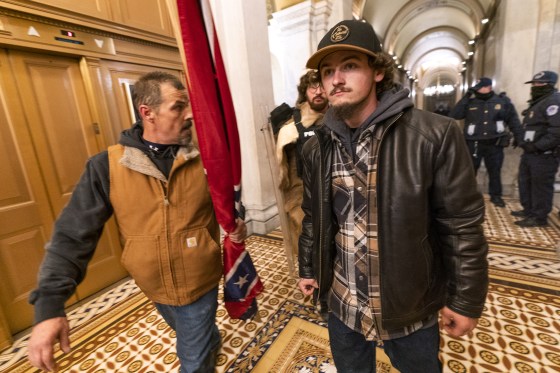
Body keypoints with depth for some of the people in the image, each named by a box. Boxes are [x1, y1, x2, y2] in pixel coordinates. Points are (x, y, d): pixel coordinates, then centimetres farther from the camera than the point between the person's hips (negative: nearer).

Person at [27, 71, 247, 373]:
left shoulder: (203, 158, -13)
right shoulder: (107, 166, -13)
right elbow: (73, 235, -11)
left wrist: (237, 224, -22)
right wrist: (50, 304, -18)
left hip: (200, 283, -2)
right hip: (153, 286, 3)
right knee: (195, 339, 32)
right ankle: (212, 345, 66)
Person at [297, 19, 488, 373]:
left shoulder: (435, 135, -17)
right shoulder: (317, 147, -5)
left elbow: (463, 226, -11)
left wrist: (466, 299, -5)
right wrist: (308, 270, 11)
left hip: (412, 308, -2)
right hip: (342, 303, 3)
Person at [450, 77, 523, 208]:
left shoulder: (503, 101, 4)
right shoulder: (470, 102, 2)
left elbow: (513, 120, 9)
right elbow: (454, 115, -12)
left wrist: (518, 137, 6)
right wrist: (465, 98, -14)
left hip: (494, 144, 1)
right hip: (474, 143, -1)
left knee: (495, 171, 12)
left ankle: (495, 196, 27)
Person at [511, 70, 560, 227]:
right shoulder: (538, 102, 17)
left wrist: (537, 146, -23)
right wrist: (525, 142, 12)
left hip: (544, 154, -10)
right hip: (530, 152, 10)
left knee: (541, 186, -2)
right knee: (525, 182, 18)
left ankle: (539, 217, 7)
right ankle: (528, 210, 31)